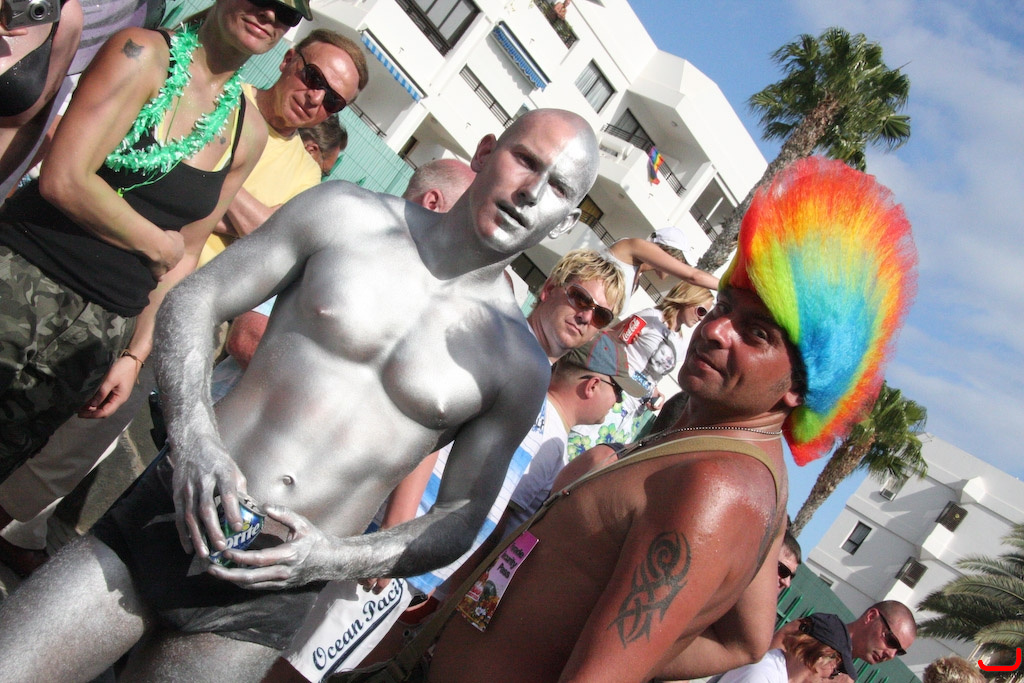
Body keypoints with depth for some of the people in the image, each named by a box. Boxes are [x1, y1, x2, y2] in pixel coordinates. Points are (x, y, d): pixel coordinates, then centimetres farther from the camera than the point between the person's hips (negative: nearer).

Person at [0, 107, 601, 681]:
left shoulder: (519, 367, -2)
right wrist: (192, 435, -12)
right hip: (166, 518, 1)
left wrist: (335, 559, -12)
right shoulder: (345, 213, 0)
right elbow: (194, 299, 3)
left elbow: (462, 519, 3)